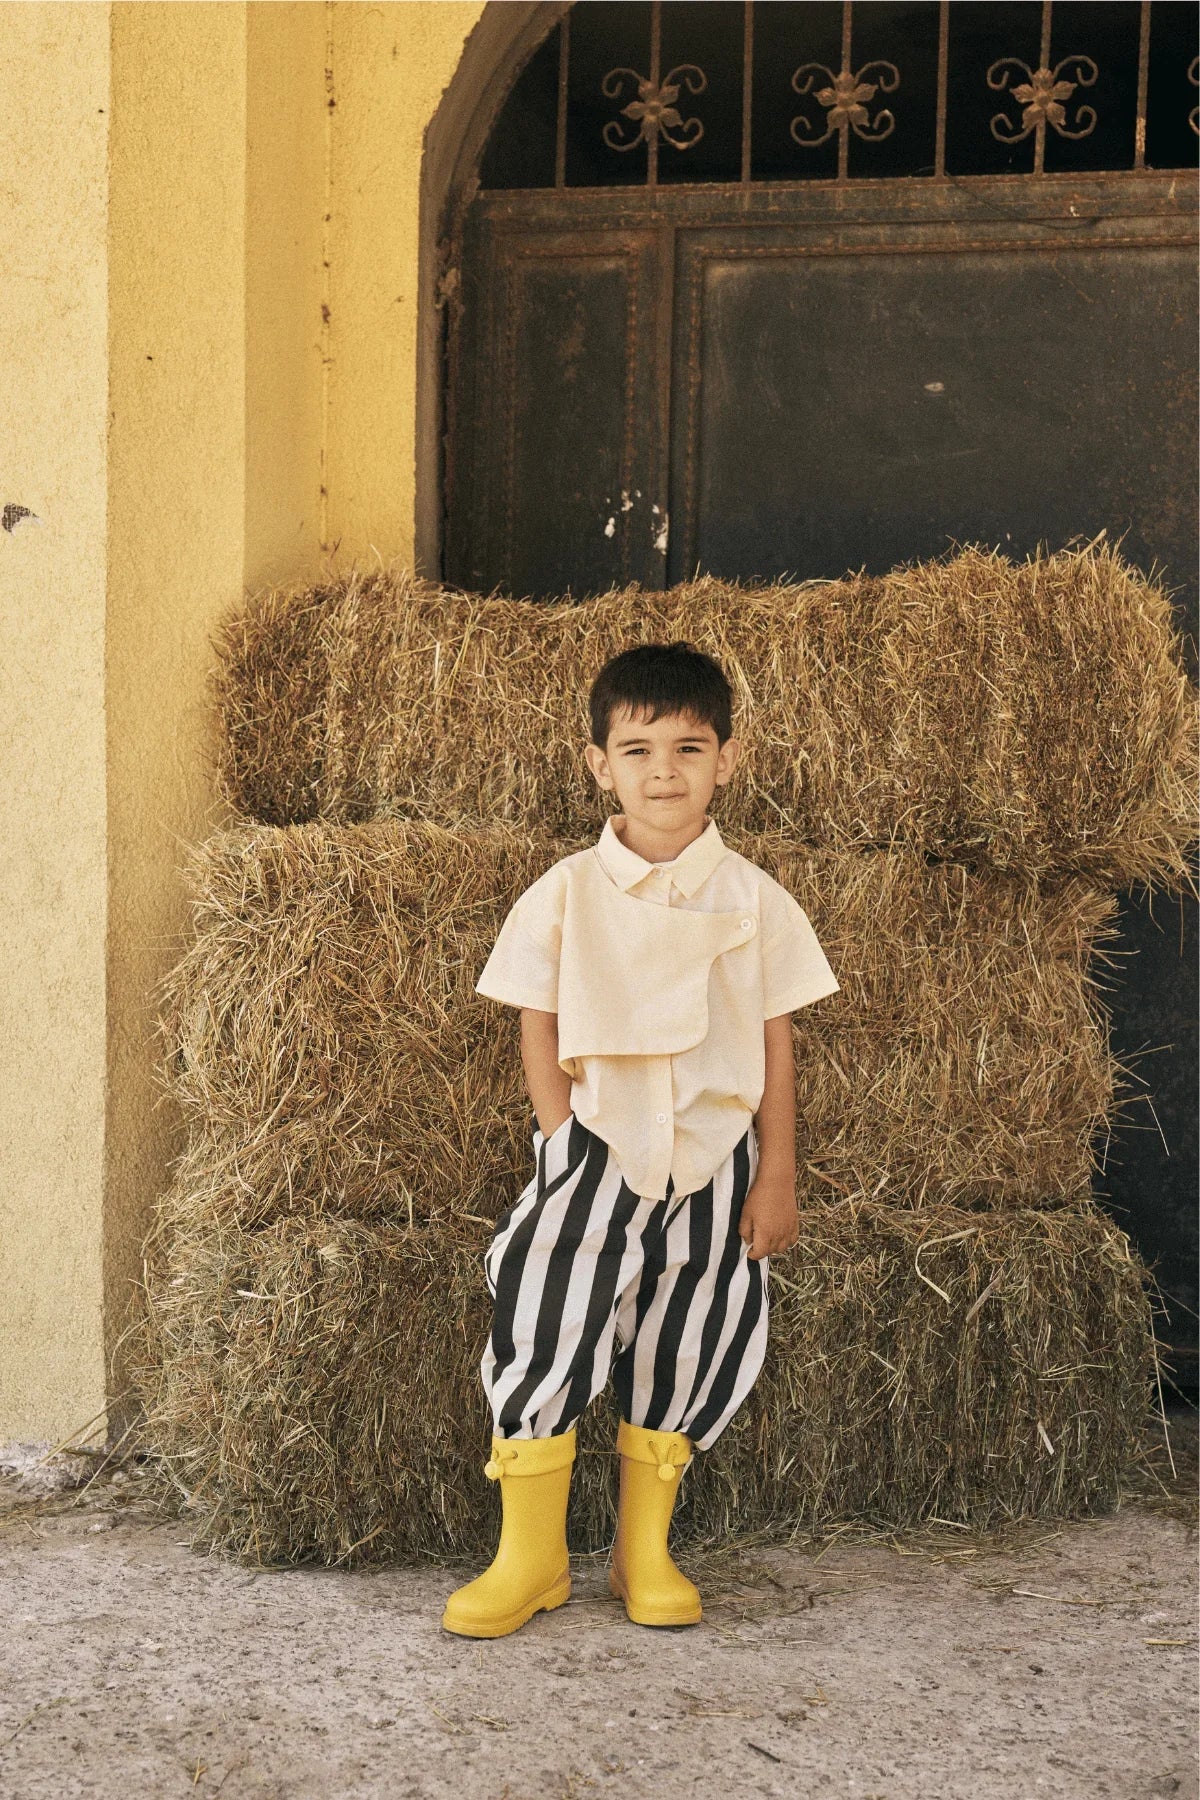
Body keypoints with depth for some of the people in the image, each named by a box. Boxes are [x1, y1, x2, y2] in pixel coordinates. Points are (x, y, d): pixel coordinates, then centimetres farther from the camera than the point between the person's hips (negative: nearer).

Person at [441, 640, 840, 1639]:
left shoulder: (753, 899, 1)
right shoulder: (566, 894, 0)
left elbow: (776, 1040, 4)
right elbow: (540, 1032, 2)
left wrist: (777, 1174, 1)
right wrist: (566, 1147, -7)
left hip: (713, 1157, 1)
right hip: (596, 1150, -1)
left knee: (690, 1348, 8)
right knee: (540, 1322, -11)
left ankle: (645, 1550, 24)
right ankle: (531, 1555, 4)